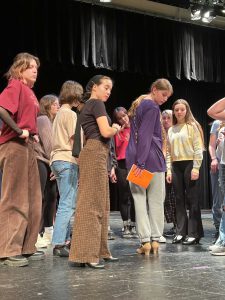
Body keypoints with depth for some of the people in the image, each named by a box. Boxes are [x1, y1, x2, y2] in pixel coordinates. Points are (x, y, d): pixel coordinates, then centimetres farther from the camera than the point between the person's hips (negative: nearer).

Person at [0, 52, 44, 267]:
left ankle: (26, 247, 19)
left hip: (27, 146, 9)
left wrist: (33, 134, 12)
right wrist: (19, 131, -20)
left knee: (32, 199, 11)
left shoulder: (29, 91, 17)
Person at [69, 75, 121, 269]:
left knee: (100, 205, 11)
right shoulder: (97, 104, -6)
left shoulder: (88, 106, 23)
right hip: (95, 154, -10)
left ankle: (99, 250, 16)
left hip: (95, 154, 10)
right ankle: (85, 254, -16)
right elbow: (106, 131, -16)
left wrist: (112, 129, 15)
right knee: (91, 204, -14)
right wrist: (117, 129, 3)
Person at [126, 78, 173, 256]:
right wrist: (142, 163, -20)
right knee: (156, 201, 4)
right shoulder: (152, 107, -9)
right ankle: (155, 240, 6)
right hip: (152, 158, -7)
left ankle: (145, 241, -1)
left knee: (140, 200, 3)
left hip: (134, 158, 7)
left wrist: (138, 161, 17)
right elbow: (145, 136, -17)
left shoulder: (138, 104, 18)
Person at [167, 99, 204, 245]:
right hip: (176, 166, 5)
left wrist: (196, 167, -14)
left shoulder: (192, 126, 1)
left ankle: (194, 233, -1)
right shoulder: (171, 130, 15)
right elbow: (168, 152, 14)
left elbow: (198, 148, -6)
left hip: (190, 164, -5)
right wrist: (169, 169, 5)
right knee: (179, 199, 6)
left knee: (192, 199, -4)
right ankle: (181, 232, 11)